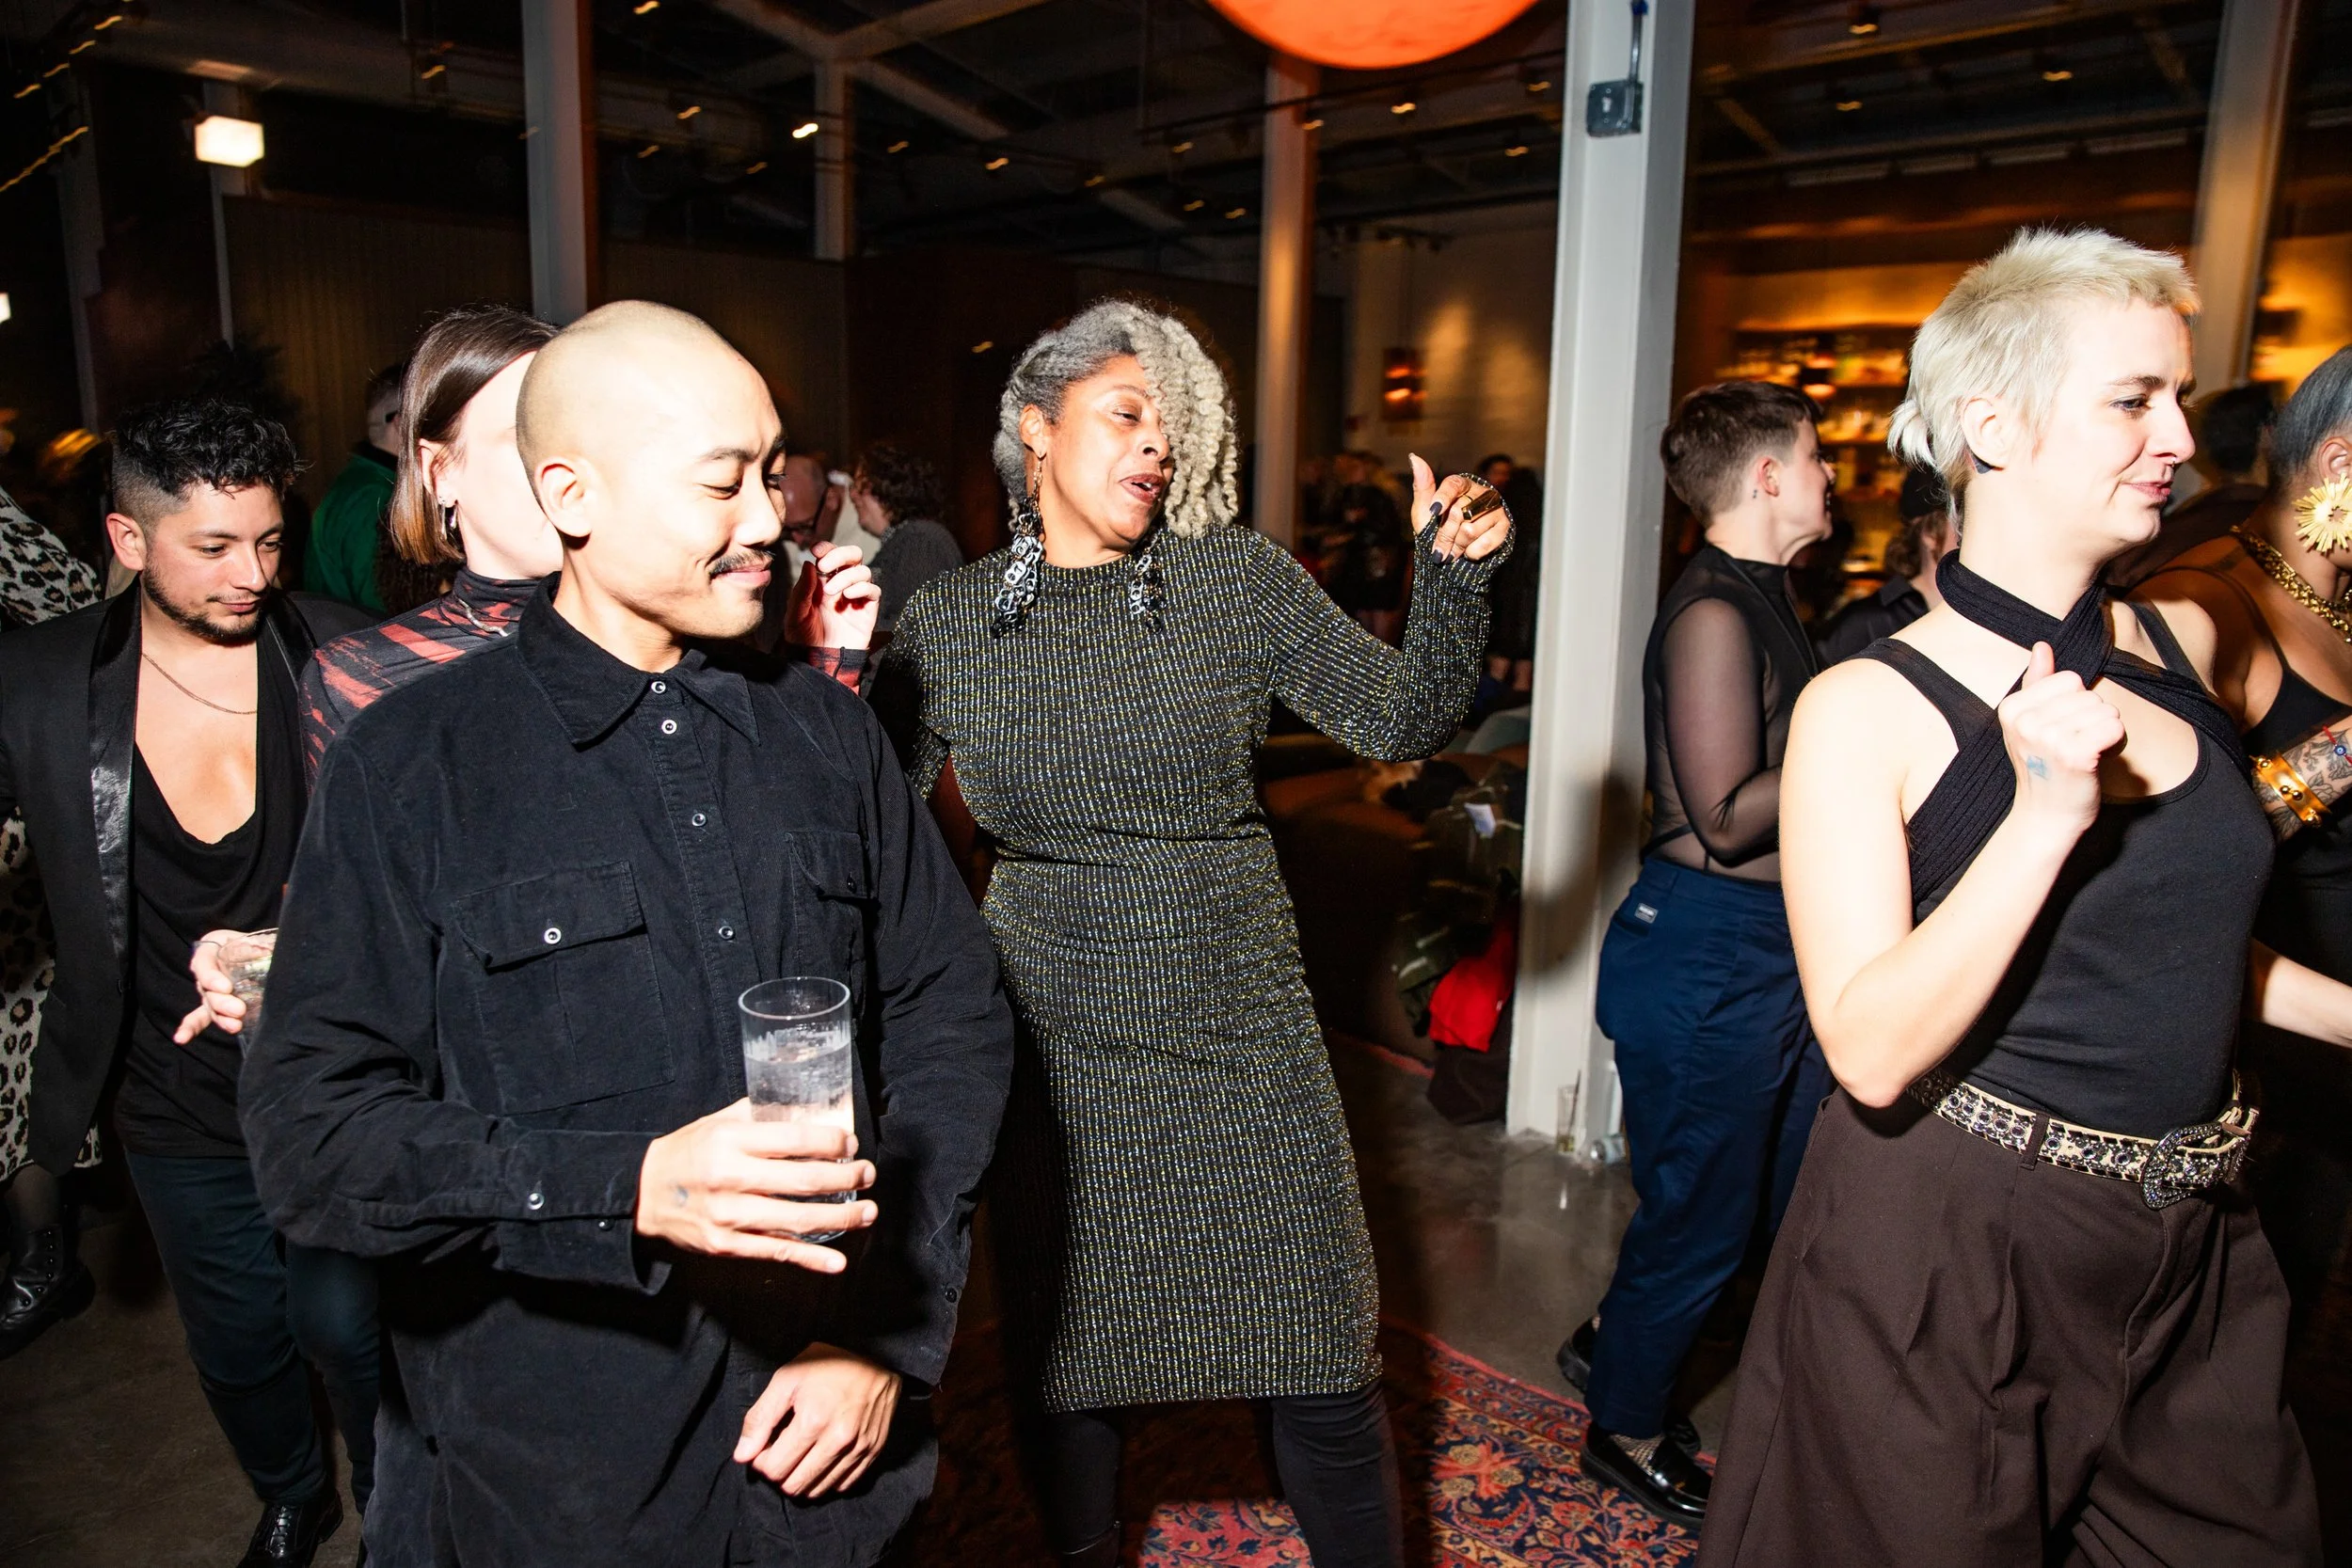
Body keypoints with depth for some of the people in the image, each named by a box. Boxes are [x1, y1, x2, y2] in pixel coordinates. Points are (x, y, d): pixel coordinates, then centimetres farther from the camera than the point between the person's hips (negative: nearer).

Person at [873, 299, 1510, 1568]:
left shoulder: (1236, 578, -3)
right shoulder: (944, 621, -1)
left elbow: (1402, 720, -5)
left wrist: (1452, 577, -19)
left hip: (1241, 1025, 0)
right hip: (1053, 1043, 1)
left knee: (1325, 1368, 9)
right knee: (1062, 1366, 17)